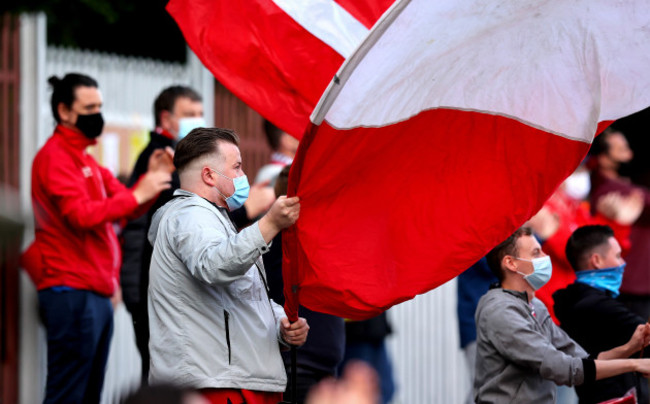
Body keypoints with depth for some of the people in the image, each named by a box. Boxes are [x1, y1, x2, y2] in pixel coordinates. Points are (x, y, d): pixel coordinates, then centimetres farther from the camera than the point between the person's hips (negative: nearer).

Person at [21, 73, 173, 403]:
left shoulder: (84, 159, 24)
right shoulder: (56, 157, -7)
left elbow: (125, 208, 19)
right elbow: (81, 214, -20)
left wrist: (152, 179, 1)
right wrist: (137, 195, -16)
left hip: (96, 293, 10)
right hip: (73, 292, -10)